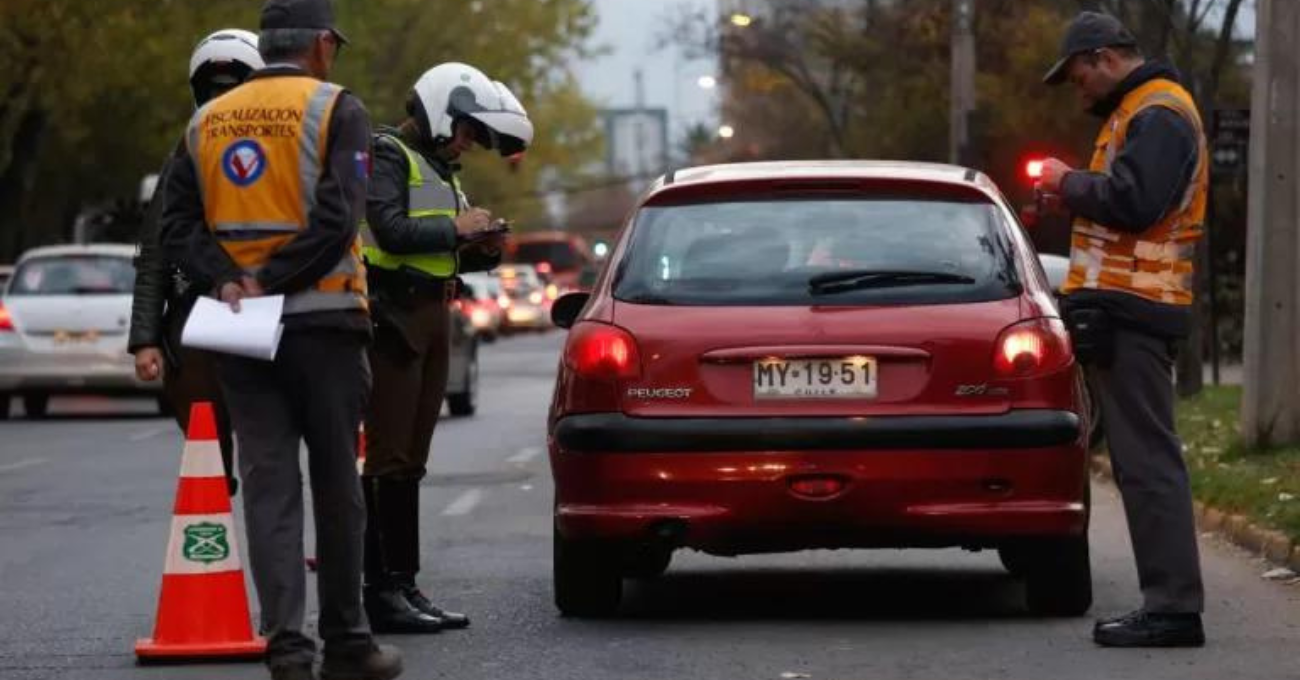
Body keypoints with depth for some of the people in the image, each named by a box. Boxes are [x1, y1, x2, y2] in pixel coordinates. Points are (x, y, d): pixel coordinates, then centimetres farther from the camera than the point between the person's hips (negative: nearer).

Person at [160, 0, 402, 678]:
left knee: (267, 483, 2)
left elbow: (178, 226, 4)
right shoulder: (336, 109, -5)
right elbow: (337, 218, -17)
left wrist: (228, 279, -8)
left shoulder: (207, 121, 11)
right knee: (336, 484, 7)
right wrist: (270, 281, -12)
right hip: (322, 320, -4)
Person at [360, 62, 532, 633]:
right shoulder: (386, 156, -7)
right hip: (393, 318, -9)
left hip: (431, 318, 9)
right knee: (389, 458, -10)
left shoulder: (438, 169, 21)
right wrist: (456, 227, -12)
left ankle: (403, 585, 14)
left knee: (410, 461, 10)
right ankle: (382, 592, -11)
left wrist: (482, 250, 7)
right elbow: (391, 230, -21)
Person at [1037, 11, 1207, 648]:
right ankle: (1168, 602, 13)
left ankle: (1173, 607, -13)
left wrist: (1069, 182, -8)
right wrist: (1075, 192, 9)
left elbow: (1132, 202, -23)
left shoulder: (1159, 115, -12)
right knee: (1142, 457, 11)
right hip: (1129, 307, 11)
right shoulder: (1139, 110, 22)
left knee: (1147, 458, -12)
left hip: (1130, 309, -11)